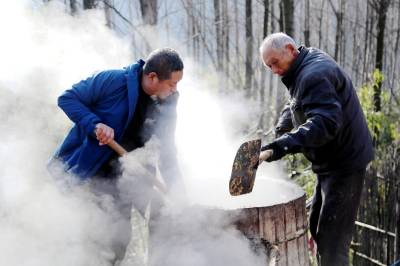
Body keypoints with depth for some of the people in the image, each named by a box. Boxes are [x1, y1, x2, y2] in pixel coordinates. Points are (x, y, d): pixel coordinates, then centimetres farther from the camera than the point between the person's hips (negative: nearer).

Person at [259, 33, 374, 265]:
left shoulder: (314, 76, -22)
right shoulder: (304, 70, 13)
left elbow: (326, 122, -35)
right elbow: (294, 106, 28)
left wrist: (286, 144, -45)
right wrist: (280, 132, 11)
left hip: (344, 163, -11)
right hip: (331, 161, 11)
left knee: (331, 240, -9)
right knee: (316, 228, 19)